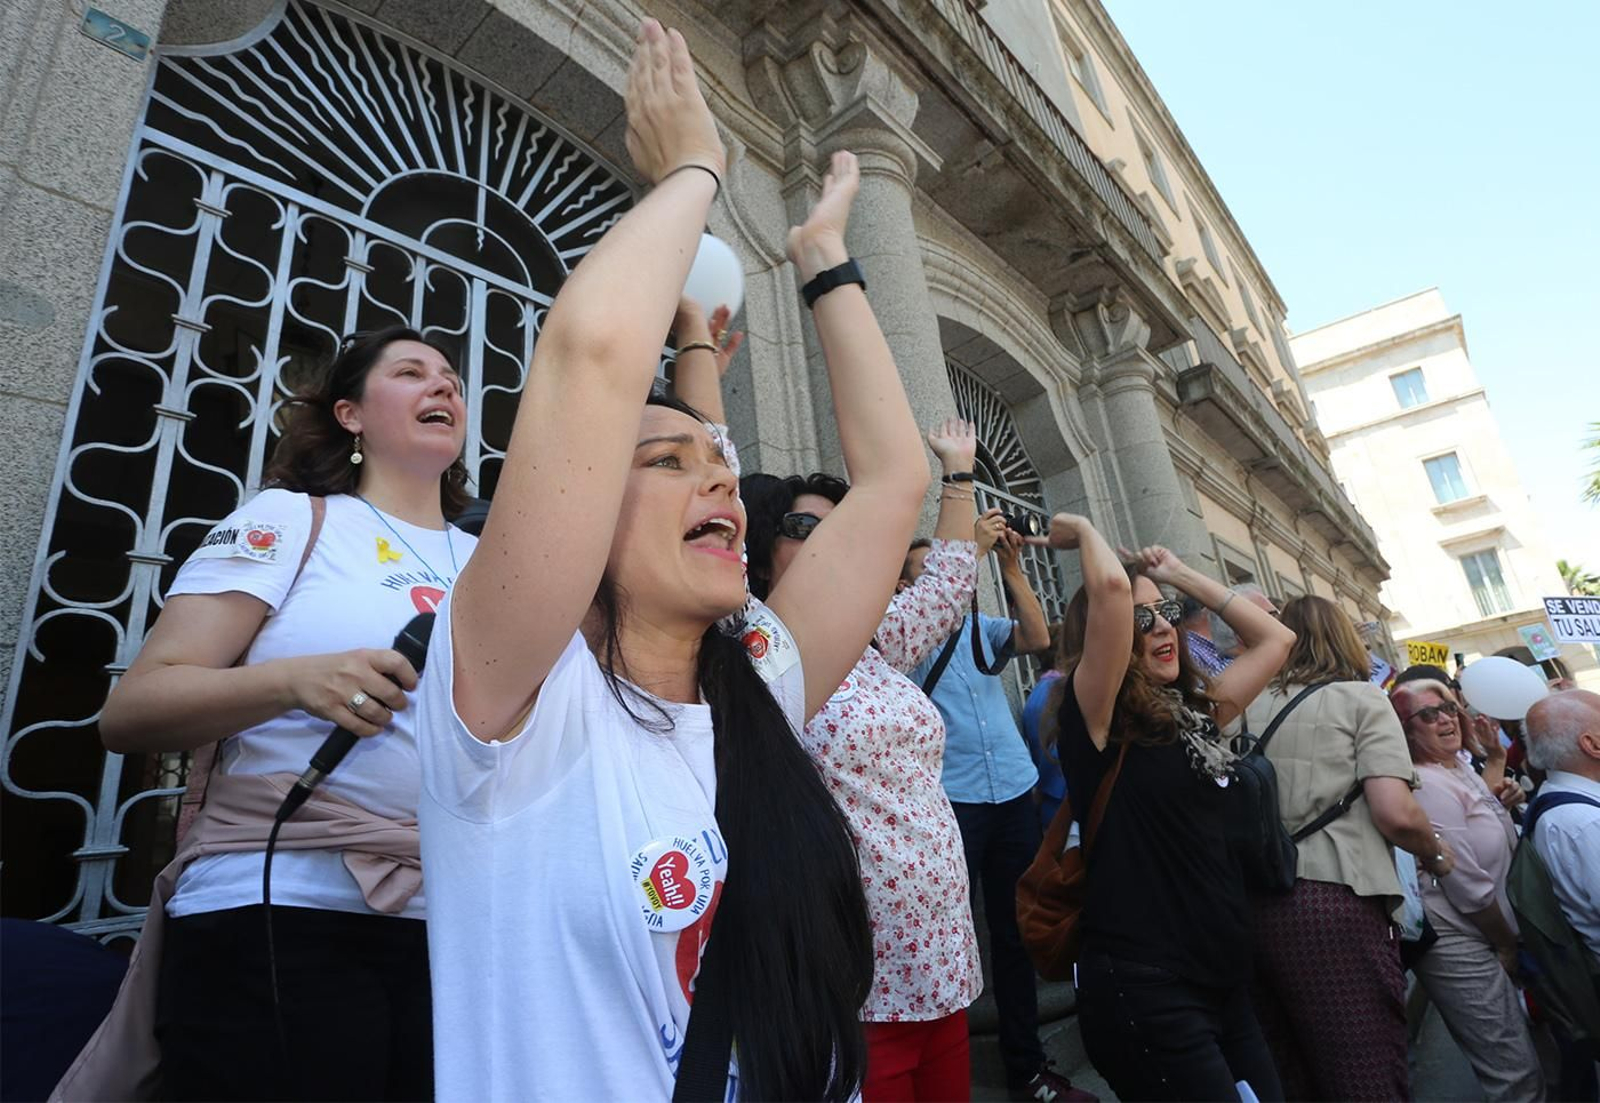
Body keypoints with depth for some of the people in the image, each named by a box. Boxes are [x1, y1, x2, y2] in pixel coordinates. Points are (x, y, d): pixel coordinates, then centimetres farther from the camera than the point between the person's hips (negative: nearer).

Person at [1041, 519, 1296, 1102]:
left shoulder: (1194, 714, 10)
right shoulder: (1096, 720, -12)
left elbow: (1275, 638, 19)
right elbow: (1109, 585, -26)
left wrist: (1181, 575, 16)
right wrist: (1084, 530, -6)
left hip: (1225, 983, 8)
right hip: (1145, 989, -8)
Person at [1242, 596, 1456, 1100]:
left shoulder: (1248, 707, 13)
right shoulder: (1361, 697, 2)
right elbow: (1394, 813, -9)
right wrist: (1435, 855, 11)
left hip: (1252, 903, 5)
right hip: (1335, 902, -5)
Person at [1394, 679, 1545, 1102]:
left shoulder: (1462, 769, 8)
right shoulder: (1426, 785, -20)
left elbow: (1496, 854, 18)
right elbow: (1469, 886, -17)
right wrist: (1509, 944, -6)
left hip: (1484, 938, 9)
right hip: (1458, 946, -9)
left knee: (1514, 1068, 17)